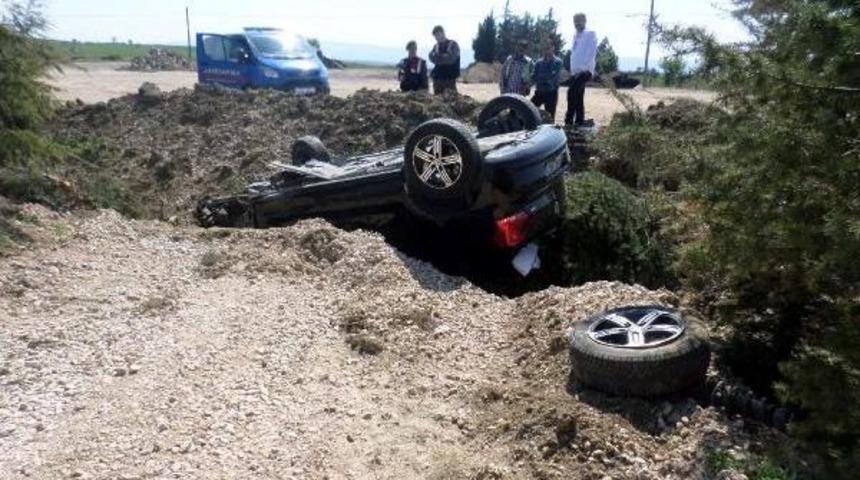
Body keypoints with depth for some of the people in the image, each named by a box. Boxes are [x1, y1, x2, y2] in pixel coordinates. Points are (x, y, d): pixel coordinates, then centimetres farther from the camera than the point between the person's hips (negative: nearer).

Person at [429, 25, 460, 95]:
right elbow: (432, 58, 1)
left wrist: (438, 57, -3)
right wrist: (444, 57, -14)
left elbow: (451, 58, -10)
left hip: (450, 77, -5)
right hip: (437, 77, 5)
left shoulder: (453, 44, 2)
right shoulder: (436, 46, 16)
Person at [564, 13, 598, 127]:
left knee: (572, 92, -21)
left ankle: (569, 120, -19)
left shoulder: (590, 34, -4)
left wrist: (582, 68, -19)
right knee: (577, 96, 9)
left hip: (585, 70, -8)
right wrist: (573, 68, 11)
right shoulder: (575, 35, 19)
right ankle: (580, 121, 15)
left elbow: (591, 53, -12)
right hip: (575, 71, 8)